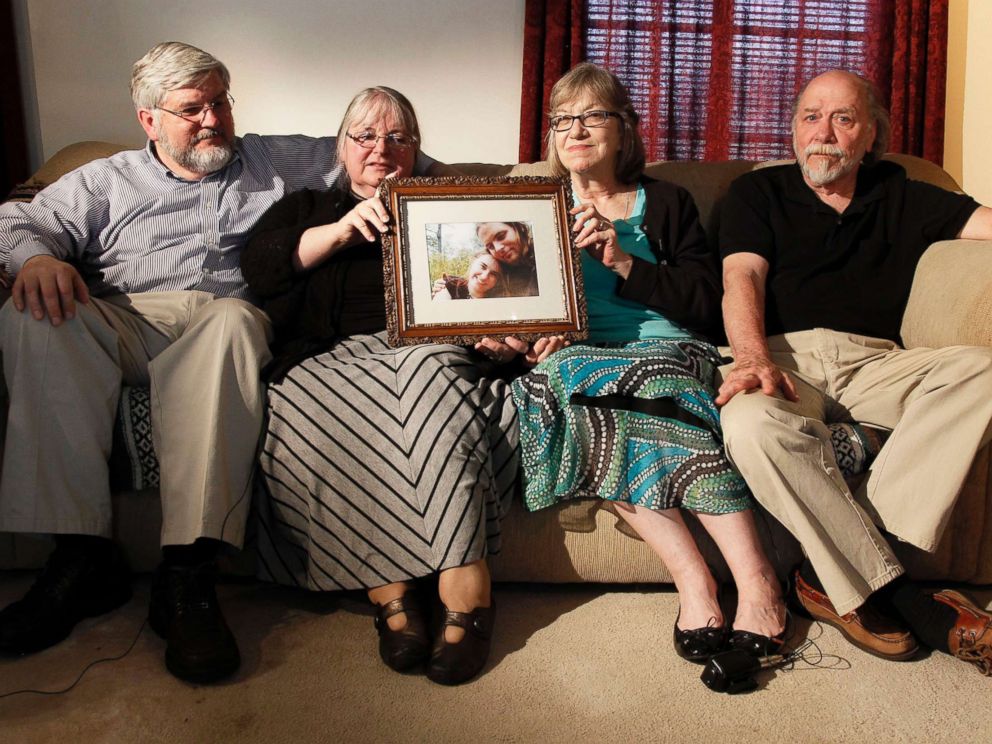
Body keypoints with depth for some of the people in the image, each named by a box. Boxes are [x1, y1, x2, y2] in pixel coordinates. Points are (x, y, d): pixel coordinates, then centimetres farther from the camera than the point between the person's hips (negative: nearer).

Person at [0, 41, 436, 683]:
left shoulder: (272, 162, 26)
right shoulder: (106, 181, 26)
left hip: (225, 315, -1)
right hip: (122, 323, 2)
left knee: (232, 322, -40)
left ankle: (188, 576, -43)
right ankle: (83, 553, -29)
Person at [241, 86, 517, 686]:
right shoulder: (308, 207, 29)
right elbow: (259, 267, 7)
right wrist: (343, 229, -6)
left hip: (428, 348, 0)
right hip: (333, 360, 1)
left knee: (432, 376, -38)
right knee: (301, 411, -35)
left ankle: (467, 591, -38)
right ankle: (390, 588, -30)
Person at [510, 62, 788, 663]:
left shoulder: (665, 202, 16)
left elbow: (707, 304, 3)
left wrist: (623, 261, -8)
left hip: (667, 351, -1)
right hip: (578, 359, 2)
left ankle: (755, 576, -35)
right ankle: (694, 579, -34)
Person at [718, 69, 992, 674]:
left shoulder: (899, 195, 24)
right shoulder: (758, 193, 17)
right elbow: (742, 277, -1)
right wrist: (753, 357, -21)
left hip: (874, 363, 3)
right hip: (787, 356, -2)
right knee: (753, 424, -37)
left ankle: (833, 574, -31)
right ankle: (897, 595, -26)